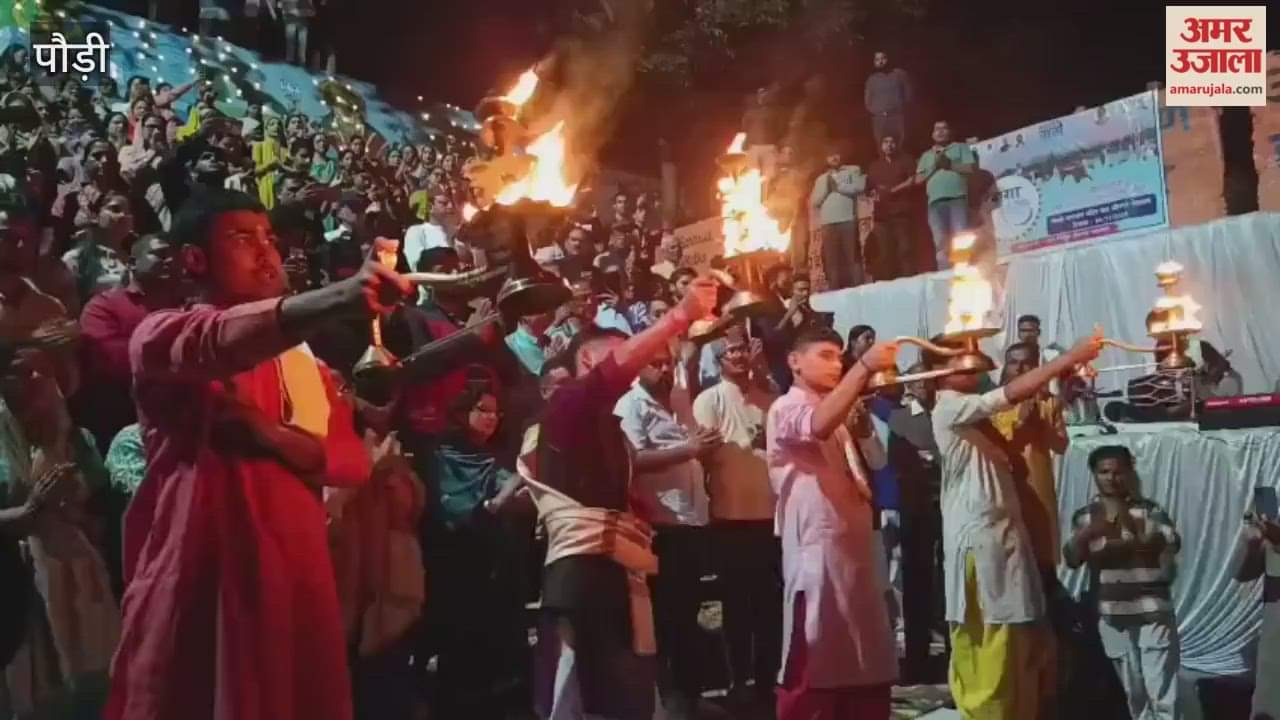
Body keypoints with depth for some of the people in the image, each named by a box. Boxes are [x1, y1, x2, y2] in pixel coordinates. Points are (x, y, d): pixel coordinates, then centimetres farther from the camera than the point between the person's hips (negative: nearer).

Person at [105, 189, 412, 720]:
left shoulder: (304, 361, 19)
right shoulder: (162, 336, 1)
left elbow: (354, 461, 7)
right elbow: (213, 341, -24)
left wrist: (269, 435, -12)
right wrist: (335, 298, -42)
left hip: (293, 572, 5)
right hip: (198, 574, -5)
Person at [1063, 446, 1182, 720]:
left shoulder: (1149, 509, 1)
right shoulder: (1084, 516, 7)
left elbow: (1172, 543, -15)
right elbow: (1070, 558, -5)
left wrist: (1132, 524, -24)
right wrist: (1088, 534, -24)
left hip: (1152, 611, -3)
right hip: (1111, 616, 3)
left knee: (1163, 692, -8)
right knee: (1133, 692, 12)